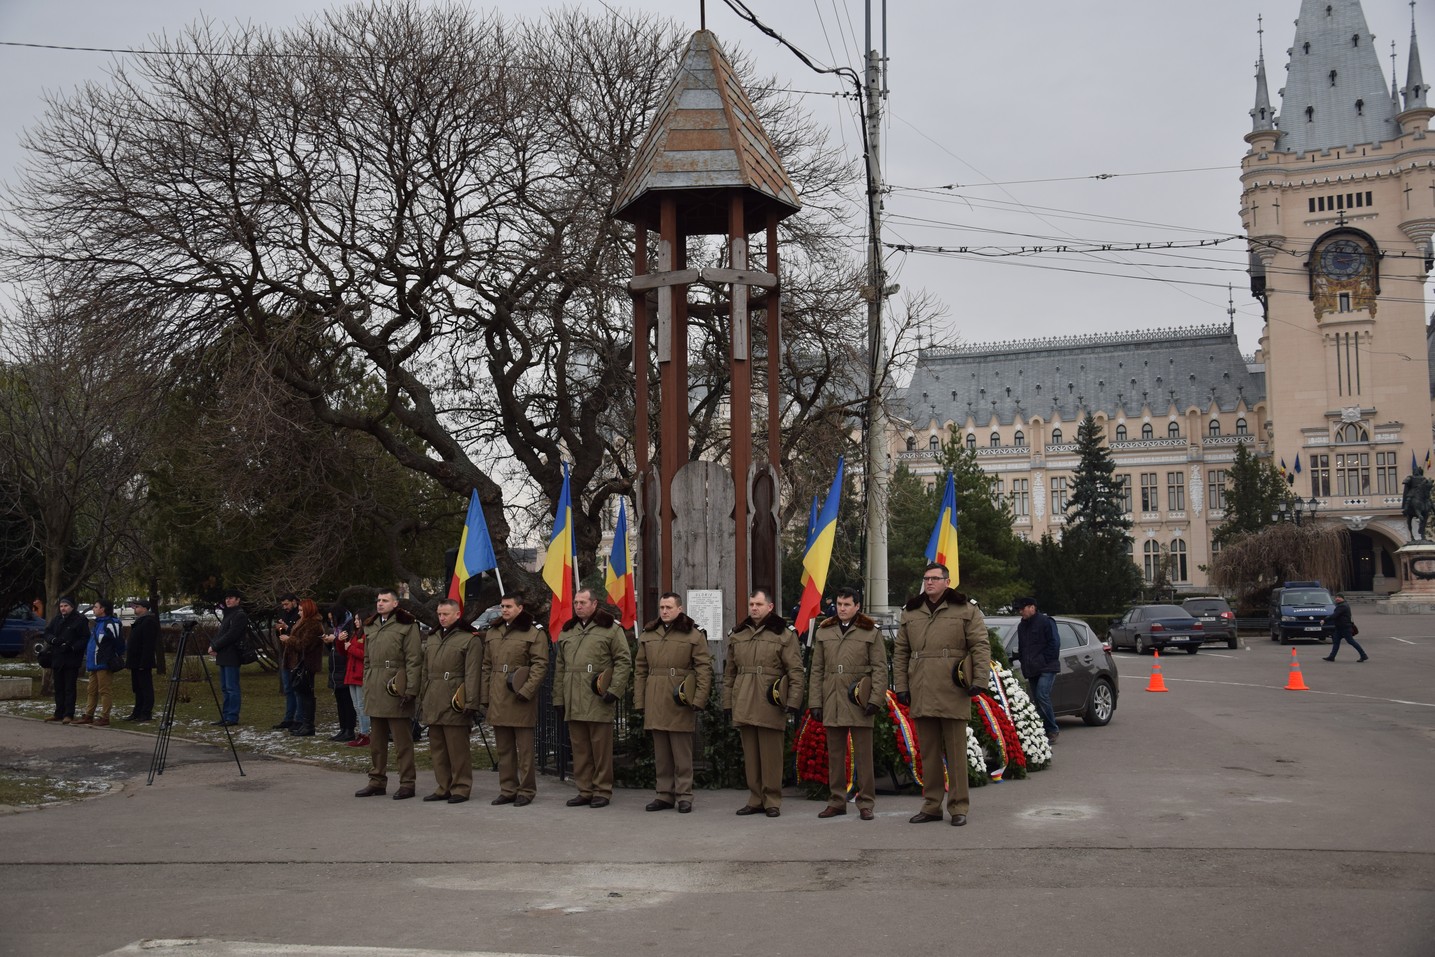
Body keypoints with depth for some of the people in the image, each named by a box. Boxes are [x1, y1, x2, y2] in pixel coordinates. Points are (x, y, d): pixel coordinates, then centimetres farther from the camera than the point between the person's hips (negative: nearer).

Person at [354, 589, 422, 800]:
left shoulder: (406, 626, -5)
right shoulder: (370, 627, 16)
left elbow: (414, 661, -10)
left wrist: (411, 690, -15)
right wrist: (366, 687, 15)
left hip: (396, 692, -7)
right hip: (375, 693, 7)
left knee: (402, 741, -1)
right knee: (376, 741, 13)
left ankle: (407, 784, 6)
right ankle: (377, 781, 22)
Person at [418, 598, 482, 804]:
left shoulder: (470, 640, -5)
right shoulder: (431, 639, 17)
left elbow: (472, 675, -11)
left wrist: (470, 703, -16)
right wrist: (422, 701, 17)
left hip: (454, 704, -7)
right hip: (432, 705, 7)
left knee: (458, 749, -3)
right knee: (437, 749, 11)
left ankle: (461, 788, 6)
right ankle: (443, 787, 20)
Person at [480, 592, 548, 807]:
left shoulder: (534, 633, -3)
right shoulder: (492, 633, 15)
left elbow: (540, 665, -8)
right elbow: (487, 666, 17)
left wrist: (526, 690, -17)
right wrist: (484, 697, 12)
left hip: (520, 700, -6)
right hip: (497, 700, 6)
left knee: (525, 748, -1)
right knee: (504, 749, 11)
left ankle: (526, 791, 7)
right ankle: (507, 790, 19)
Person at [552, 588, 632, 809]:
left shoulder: (610, 629, 0)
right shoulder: (566, 632, 18)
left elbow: (624, 661, -4)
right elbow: (560, 668, 20)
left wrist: (615, 690, -12)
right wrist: (558, 698, 14)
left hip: (599, 700, -5)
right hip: (573, 703, 5)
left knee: (601, 748, -1)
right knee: (579, 749, 9)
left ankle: (602, 791, 8)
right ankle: (584, 791, 17)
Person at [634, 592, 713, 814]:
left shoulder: (693, 635, -1)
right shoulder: (648, 635, 12)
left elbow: (704, 669, -5)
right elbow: (640, 670, 13)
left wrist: (699, 700, -12)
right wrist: (639, 701, 6)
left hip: (680, 704, -4)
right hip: (655, 704, 4)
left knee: (682, 753, 0)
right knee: (660, 753, 10)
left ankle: (684, 796, 8)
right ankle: (665, 794, 19)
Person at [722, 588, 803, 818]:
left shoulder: (784, 635, 0)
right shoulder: (737, 635, 15)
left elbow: (796, 671, -3)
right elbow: (729, 673, 17)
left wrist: (793, 702, -11)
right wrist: (727, 703, 12)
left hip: (770, 705, -5)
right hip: (743, 706, 5)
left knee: (771, 756, 0)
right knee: (750, 756, 9)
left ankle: (772, 801, 9)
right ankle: (755, 799, 18)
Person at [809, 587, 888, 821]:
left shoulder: (870, 632, 4)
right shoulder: (823, 632, 12)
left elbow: (880, 669, 0)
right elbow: (817, 670, 11)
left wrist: (876, 699, -10)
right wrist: (815, 702, 5)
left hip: (858, 703, -3)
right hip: (832, 703, 3)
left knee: (863, 755, 0)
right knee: (835, 755, 9)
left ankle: (865, 804, 7)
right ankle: (836, 802, 18)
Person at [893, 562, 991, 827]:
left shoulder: (966, 611, 3)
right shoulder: (910, 613, 13)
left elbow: (981, 646, -2)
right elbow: (900, 653, 14)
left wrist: (979, 680, -12)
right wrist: (901, 686, 7)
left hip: (953, 695, -4)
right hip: (921, 696, 4)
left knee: (956, 753, 1)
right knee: (928, 753, 10)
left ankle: (959, 807, 9)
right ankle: (931, 806, 19)